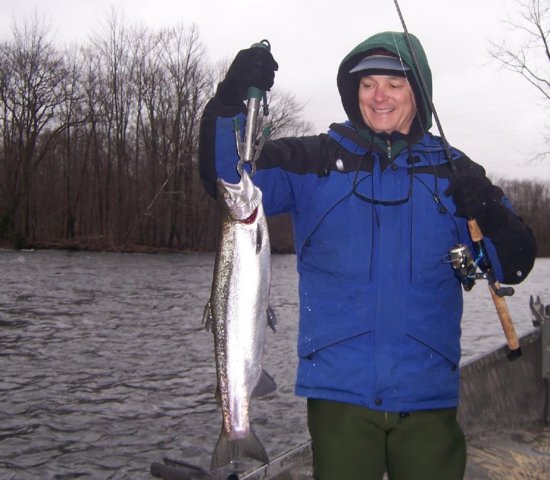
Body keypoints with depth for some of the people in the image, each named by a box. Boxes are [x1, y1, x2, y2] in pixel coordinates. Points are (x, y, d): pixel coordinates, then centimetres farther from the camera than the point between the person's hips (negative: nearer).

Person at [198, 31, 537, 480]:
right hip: (339, 393, -1)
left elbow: (514, 266, 4)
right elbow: (228, 179, -8)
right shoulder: (314, 161, 4)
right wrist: (231, 102, -24)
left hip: (429, 396, 2)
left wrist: (492, 216, -16)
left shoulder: (451, 171, 7)